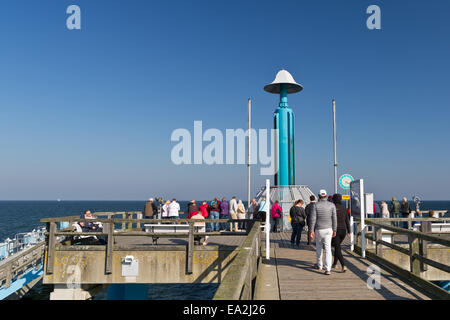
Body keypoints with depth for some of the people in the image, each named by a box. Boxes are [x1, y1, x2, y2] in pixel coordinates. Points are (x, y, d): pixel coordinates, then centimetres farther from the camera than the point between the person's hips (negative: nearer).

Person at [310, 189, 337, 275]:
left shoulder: (315, 205, -7)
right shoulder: (332, 205, -3)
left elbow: (313, 219, -10)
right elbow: (334, 219, -4)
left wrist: (311, 231, -6)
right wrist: (334, 230, 5)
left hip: (318, 230, 0)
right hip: (328, 230, 0)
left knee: (319, 247, 20)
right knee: (328, 249, -2)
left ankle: (319, 265, 33)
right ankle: (328, 269, -11)